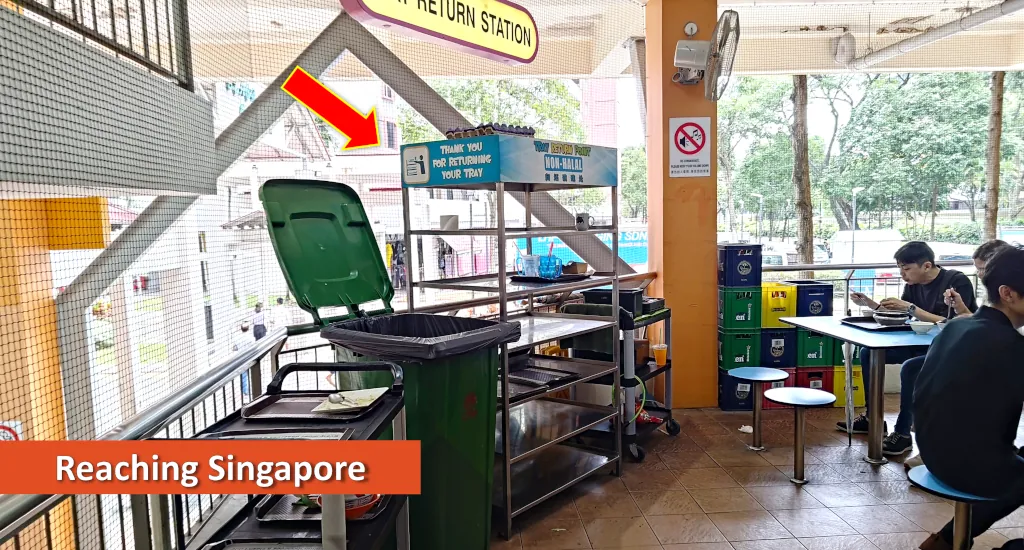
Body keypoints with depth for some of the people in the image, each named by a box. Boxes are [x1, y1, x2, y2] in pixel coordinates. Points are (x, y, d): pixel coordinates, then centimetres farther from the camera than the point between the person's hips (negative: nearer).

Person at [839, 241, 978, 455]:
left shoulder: (957, 282, -18)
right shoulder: (913, 284, 3)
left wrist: (910, 308, -28)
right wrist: (868, 303, -7)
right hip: (922, 344, 8)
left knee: (910, 368, -34)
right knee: (869, 353, -1)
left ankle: (903, 433, -21)